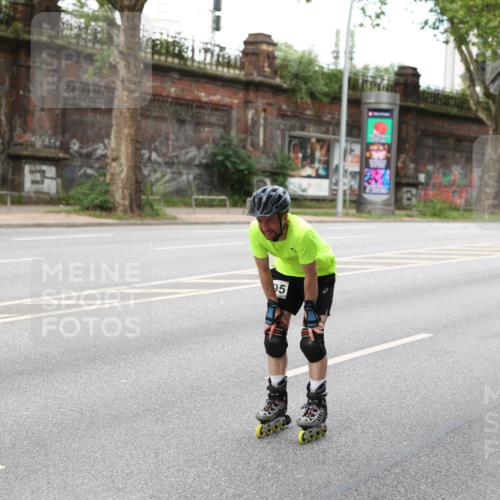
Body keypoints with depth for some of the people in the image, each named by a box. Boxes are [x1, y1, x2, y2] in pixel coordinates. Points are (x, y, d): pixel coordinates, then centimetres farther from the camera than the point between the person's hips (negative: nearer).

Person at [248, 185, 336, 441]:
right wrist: (273, 306, -10)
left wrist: (310, 309, -19)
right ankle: (277, 399, 14)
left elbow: (311, 276, -28)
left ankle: (317, 403, 3)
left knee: (311, 340, -13)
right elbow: (263, 270, -12)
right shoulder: (256, 231, -26)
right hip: (286, 271, 5)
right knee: (273, 335, -2)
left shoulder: (302, 233, -40)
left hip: (320, 275, -5)